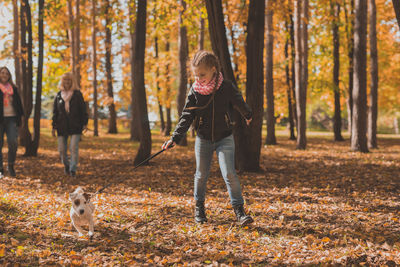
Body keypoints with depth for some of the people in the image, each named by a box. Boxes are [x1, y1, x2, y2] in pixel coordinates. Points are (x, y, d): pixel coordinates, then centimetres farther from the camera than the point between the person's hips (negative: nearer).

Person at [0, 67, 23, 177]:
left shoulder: (13, 88, 15)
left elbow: (18, 103, 18)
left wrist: (19, 117, 10)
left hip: (11, 118, 2)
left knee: (13, 143, -10)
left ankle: (11, 165, 9)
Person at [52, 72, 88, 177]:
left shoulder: (77, 94, 4)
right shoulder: (58, 95, 10)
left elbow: (83, 109, 3)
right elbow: (55, 112, 12)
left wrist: (84, 123, -5)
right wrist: (54, 127, 6)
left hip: (75, 126, -2)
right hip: (62, 126, 2)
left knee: (74, 148, -11)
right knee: (62, 149, 3)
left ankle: (73, 169, -6)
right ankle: (66, 165, 28)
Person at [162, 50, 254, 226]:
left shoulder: (227, 88, -12)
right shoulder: (194, 91, -7)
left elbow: (239, 103, 9)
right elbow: (186, 116, -7)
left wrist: (248, 116, 27)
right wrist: (175, 138, -16)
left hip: (224, 139, -2)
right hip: (203, 139, 2)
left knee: (229, 174, -13)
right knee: (201, 174, 12)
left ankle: (239, 210, -6)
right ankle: (199, 206, 33)